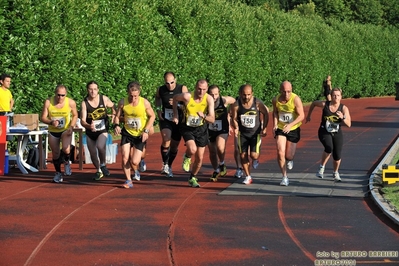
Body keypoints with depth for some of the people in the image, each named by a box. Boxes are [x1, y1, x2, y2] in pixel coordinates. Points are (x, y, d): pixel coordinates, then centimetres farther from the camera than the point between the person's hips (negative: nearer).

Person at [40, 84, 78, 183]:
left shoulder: (71, 103, -16)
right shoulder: (48, 102, -17)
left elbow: (75, 115, 2)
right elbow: (43, 118, -9)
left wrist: (71, 127, -12)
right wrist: (51, 122, -29)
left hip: (66, 130, -2)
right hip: (53, 131, 2)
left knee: (66, 149, -26)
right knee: (55, 154, 10)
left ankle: (66, 162, 8)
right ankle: (58, 173, 33)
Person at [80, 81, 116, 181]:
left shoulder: (104, 99, -9)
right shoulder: (84, 103, -14)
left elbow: (113, 106, 12)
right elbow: (82, 121, -18)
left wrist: (114, 115, -8)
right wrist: (89, 126, -39)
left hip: (103, 130, -1)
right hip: (90, 131, 1)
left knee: (100, 146, -29)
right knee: (93, 154, 10)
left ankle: (103, 165, -2)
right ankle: (98, 171, 38)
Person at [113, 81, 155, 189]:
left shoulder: (145, 102, -16)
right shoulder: (122, 102, -11)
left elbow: (152, 116, -2)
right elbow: (117, 116, 2)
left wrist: (146, 130, -11)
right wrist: (116, 125, -20)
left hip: (140, 135, -2)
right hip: (127, 133, 2)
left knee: (134, 162, -8)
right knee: (125, 158, -11)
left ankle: (136, 171, 30)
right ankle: (128, 180, 9)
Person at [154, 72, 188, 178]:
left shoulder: (183, 89, -12)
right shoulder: (160, 90, -6)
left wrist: (177, 104, -28)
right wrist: (158, 110, 3)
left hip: (178, 121, 1)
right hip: (165, 120, -1)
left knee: (174, 146, 11)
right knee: (166, 141, -25)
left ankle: (169, 166, 32)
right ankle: (165, 164, -9)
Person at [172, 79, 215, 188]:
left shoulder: (209, 99, -19)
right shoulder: (187, 96, -22)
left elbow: (212, 119, -21)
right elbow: (175, 98, 1)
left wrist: (204, 116, -42)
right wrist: (175, 114, 1)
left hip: (201, 129, 2)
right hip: (187, 128, -2)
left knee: (199, 158, 7)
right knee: (192, 149, -28)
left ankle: (192, 178, 32)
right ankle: (187, 157, 9)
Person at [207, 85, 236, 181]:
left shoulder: (225, 100, -18)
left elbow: (234, 101, 3)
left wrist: (229, 113, 9)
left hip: (223, 130, -2)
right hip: (210, 130, 2)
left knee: (220, 148, -26)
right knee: (212, 152, 13)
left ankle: (222, 164, 3)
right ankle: (216, 171, 37)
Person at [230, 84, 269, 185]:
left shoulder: (258, 103, -18)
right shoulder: (236, 105, -16)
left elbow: (266, 113, -2)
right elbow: (234, 119, -4)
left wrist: (264, 128, -2)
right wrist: (236, 127, -23)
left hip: (256, 132, -2)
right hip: (243, 133, 2)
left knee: (254, 155, -12)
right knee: (243, 155, 1)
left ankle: (256, 160, 27)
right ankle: (248, 177, 18)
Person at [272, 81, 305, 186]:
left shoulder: (296, 99, -22)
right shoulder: (276, 100, -10)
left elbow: (301, 115, -21)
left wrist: (290, 125, -34)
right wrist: (275, 124, -6)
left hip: (293, 129, -2)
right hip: (280, 129, 2)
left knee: (289, 156, 5)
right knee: (280, 153, -12)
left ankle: (290, 160, 45)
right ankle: (284, 177, 2)